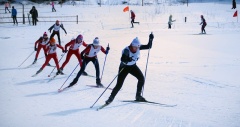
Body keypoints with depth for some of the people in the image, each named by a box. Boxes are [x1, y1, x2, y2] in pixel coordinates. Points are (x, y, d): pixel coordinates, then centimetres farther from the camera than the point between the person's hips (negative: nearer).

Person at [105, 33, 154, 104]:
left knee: (142, 78, -9)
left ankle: (138, 96, 5)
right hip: (124, 67, -5)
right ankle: (111, 98, 5)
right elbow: (122, 59, -45)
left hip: (133, 66, 5)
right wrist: (127, 59, -65)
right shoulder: (126, 50, -30)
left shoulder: (138, 47, -13)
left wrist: (151, 39, -20)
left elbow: (148, 46, -6)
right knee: (119, 84, -11)